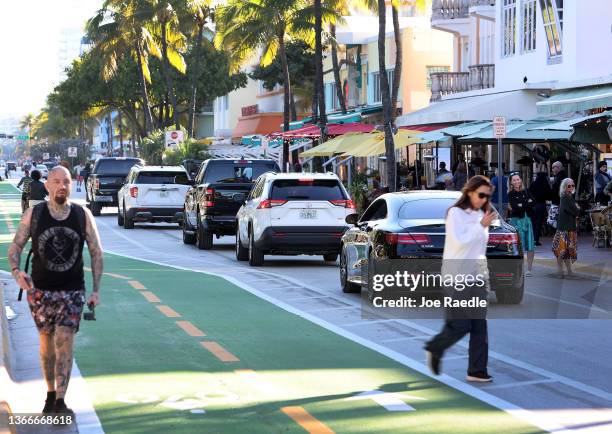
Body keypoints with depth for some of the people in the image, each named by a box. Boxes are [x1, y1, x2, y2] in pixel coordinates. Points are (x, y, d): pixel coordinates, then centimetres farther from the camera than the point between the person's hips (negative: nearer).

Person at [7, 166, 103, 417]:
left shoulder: (83, 215, -3)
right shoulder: (33, 215, -3)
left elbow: (96, 252, 3)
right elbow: (15, 247, 1)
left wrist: (96, 290, -2)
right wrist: (16, 271, -21)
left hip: (73, 290, -1)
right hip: (40, 290, 1)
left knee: (65, 342, -12)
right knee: (47, 343, 11)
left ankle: (61, 401, -11)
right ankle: (51, 394, 26)